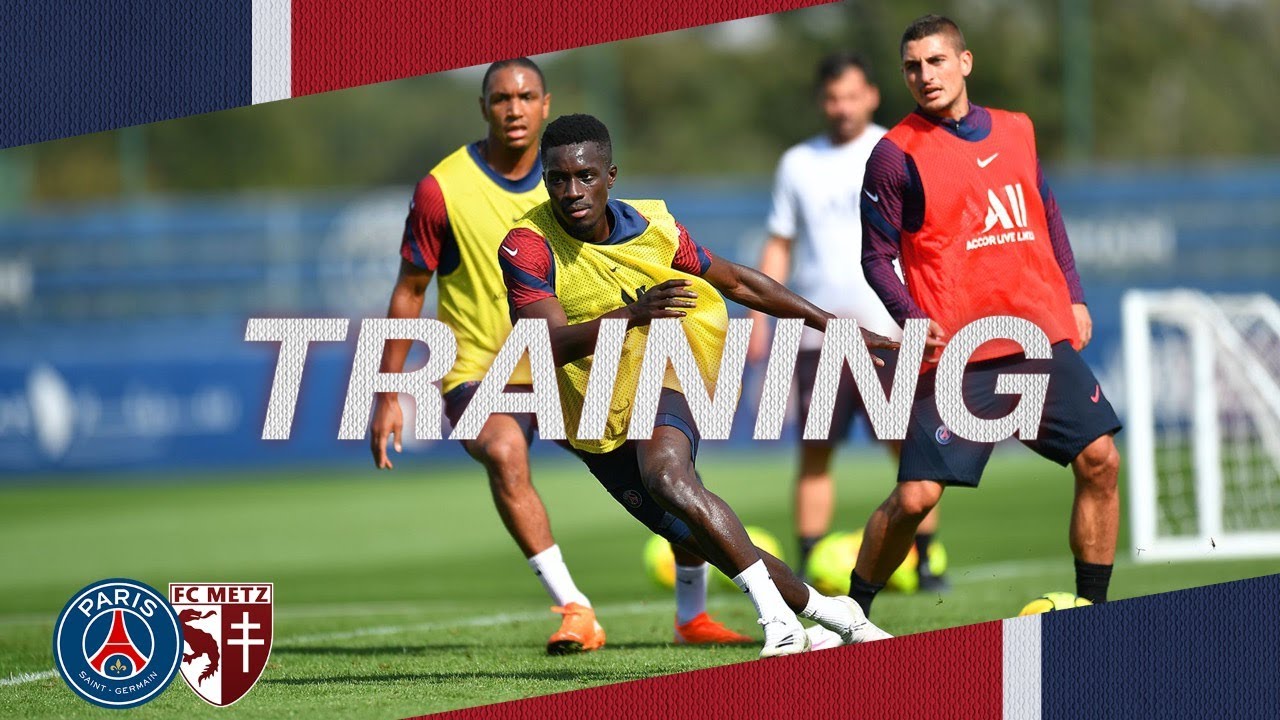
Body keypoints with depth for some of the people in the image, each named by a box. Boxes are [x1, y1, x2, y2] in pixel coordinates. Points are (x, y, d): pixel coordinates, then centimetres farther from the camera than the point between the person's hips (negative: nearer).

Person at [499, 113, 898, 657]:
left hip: (664, 383, -1)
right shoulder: (527, 247, -14)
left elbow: (737, 283, 10)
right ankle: (835, 615, 21)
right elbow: (552, 345, -25)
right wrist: (633, 314, -42)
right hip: (602, 433, 1)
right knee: (711, 545, 2)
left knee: (665, 474, -34)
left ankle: (778, 615, -35)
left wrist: (835, 327, 13)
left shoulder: (652, 228, -5)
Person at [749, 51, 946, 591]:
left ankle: (924, 565, -2)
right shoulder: (798, 163, 11)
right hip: (819, 336, 2)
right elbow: (779, 245, 14)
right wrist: (759, 318, 6)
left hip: (888, 330, -2)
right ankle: (806, 570, 6)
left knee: (911, 447, -7)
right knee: (814, 455, 2)